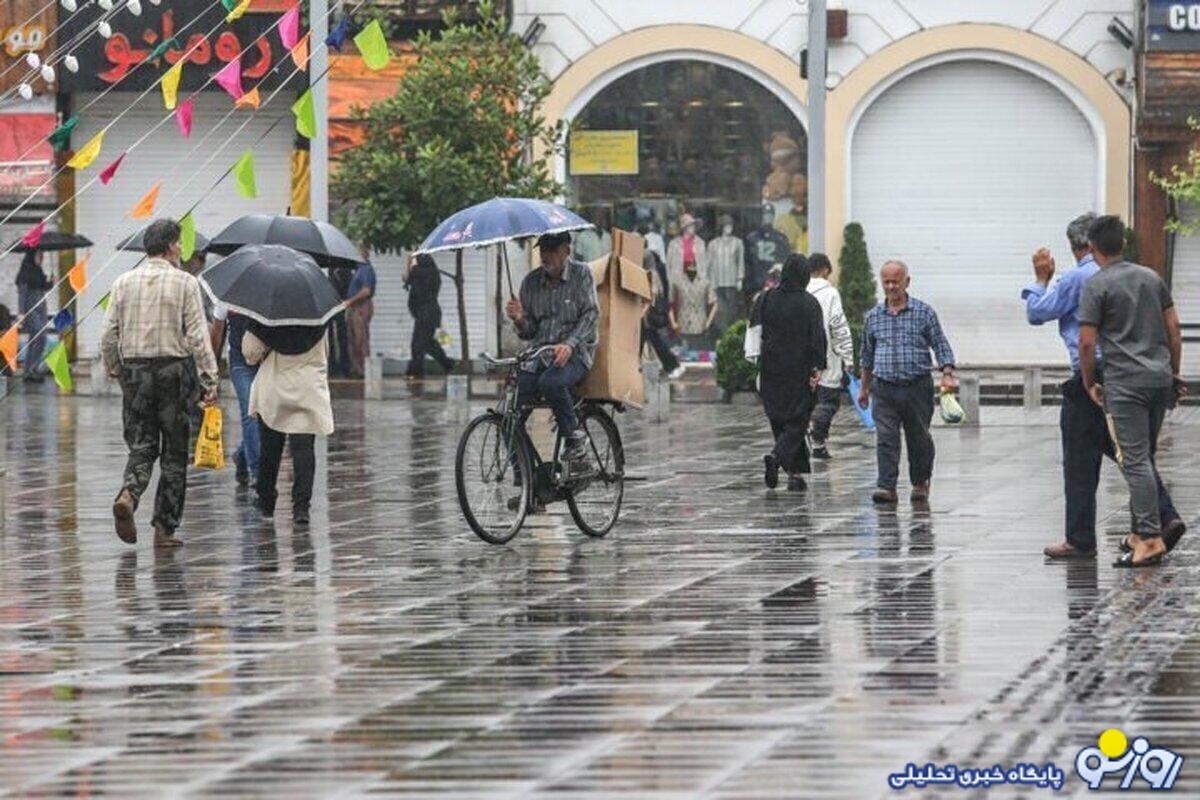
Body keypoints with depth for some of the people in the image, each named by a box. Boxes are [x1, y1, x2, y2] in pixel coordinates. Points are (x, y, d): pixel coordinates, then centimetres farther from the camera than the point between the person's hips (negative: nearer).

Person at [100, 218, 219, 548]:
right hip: (174, 369, -3)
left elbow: (109, 335, 3)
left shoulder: (124, 282, 5)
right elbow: (197, 336, -10)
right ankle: (165, 528, 6)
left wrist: (114, 369, 18)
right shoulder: (185, 283, -5)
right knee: (174, 451, 7)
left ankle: (128, 495, -21)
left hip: (135, 371, 3)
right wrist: (210, 379, -8)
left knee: (141, 446, 9)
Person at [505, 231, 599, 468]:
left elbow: (591, 314, -8)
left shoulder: (581, 274, 1)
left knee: (551, 383, -37)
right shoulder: (531, 282, 10)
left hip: (575, 353, -4)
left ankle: (575, 437, -16)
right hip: (539, 355, 4)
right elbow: (529, 332, 12)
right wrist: (520, 320, -13)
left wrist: (569, 344, -24)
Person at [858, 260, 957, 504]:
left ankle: (920, 483, 25)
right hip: (884, 388, 2)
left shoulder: (923, 312, 1)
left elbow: (941, 346, 1)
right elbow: (867, 354, 19)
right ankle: (886, 486, -14)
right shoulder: (874, 316, 9)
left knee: (919, 438, 8)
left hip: (917, 386, -1)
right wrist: (864, 388, 21)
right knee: (886, 438, -10)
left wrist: (947, 374, -13)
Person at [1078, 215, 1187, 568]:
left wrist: (1089, 383, 3)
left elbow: (1087, 342, -10)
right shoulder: (1152, 277, 13)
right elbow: (1174, 329, 13)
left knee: (1135, 461, -9)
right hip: (1160, 378, 6)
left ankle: (1151, 539, -15)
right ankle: (1141, 531, 20)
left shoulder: (1095, 286, -7)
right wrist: (1174, 373, 21)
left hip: (1124, 383, -6)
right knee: (1145, 457, 16)